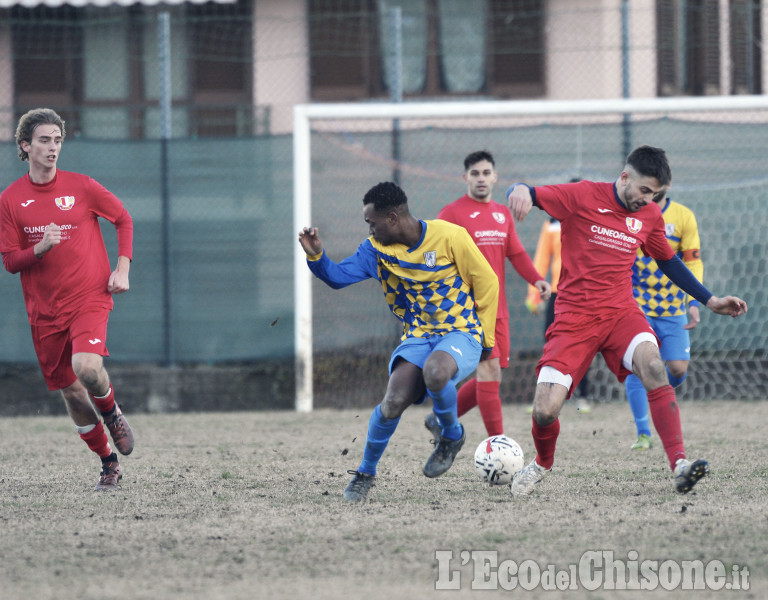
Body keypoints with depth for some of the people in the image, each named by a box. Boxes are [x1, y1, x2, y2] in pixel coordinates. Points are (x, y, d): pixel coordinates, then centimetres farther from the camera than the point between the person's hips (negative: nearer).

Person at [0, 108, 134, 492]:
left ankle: (112, 413, 6)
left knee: (87, 368, -28)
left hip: (89, 297, -2)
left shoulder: (81, 187, -3)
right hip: (44, 310, 2)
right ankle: (108, 465, 24)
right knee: (70, 391, 6)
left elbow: (123, 219, 11)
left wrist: (122, 270, -1)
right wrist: (40, 248, -20)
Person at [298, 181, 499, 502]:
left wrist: (485, 339, 1)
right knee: (393, 402, -21)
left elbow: (487, 283, -2)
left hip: (460, 334, -4)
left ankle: (452, 435, -7)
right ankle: (366, 473, 3)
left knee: (434, 372, -38)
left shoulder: (449, 237, -11)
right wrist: (316, 256, -25)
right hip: (417, 337, 4)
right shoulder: (377, 249, 1)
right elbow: (339, 276, -4)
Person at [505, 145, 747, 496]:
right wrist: (521, 190, -37)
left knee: (652, 365, -30)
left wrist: (710, 302, 23)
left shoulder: (650, 216, 8)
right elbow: (527, 196, -11)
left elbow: (668, 262, 25)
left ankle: (679, 466, -33)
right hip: (575, 317, -2)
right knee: (545, 411, -12)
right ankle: (542, 463, 24)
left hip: (621, 312, 3)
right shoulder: (583, 197, -5)